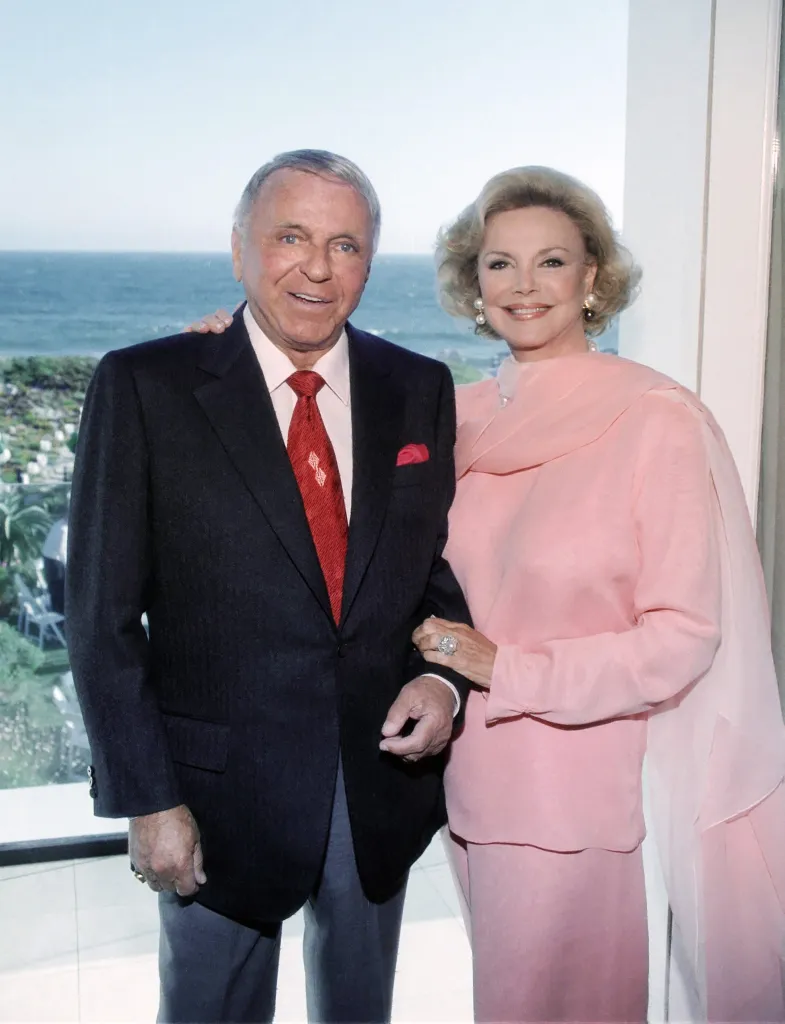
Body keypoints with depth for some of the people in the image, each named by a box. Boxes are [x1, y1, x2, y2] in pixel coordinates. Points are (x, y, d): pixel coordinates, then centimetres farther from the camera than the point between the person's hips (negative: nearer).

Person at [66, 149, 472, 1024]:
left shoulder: (420, 391, 0)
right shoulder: (143, 387, -11)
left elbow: (445, 565, 8)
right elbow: (103, 617, -10)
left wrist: (445, 679, -11)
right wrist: (148, 798, -12)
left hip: (382, 780, 4)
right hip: (222, 794, -3)